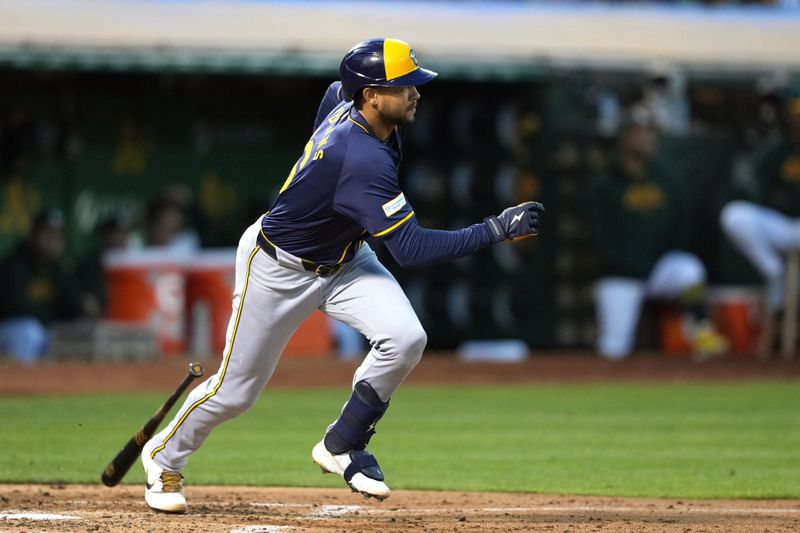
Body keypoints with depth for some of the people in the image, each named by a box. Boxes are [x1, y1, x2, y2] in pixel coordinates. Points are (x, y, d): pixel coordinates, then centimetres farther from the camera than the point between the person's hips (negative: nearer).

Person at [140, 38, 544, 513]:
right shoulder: (363, 160, -39)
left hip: (343, 260, 8)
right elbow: (411, 250, -40)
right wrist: (495, 231, -42)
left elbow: (335, 92, 15)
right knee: (236, 389, 6)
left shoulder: (342, 98, -14)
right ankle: (164, 457, 35)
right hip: (279, 271, -8)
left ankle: (341, 446, 3)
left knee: (405, 339, -16)